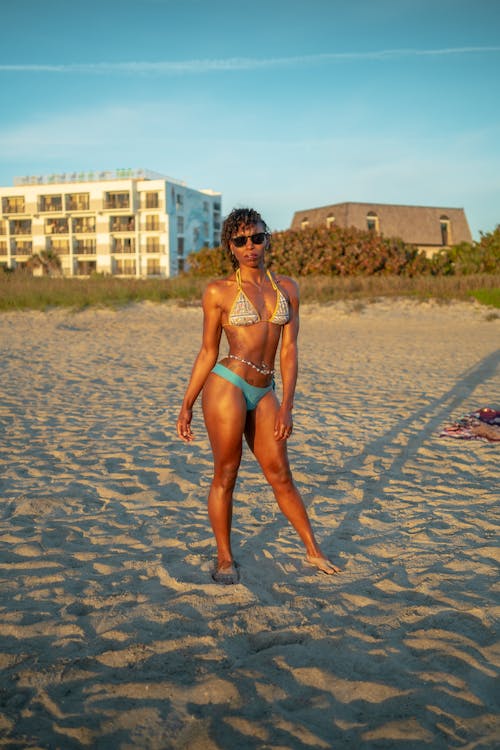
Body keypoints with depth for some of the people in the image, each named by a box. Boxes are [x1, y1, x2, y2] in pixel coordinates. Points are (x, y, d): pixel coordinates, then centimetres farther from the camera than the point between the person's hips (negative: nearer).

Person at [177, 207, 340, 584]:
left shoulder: (287, 288, 8)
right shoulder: (219, 292, -1)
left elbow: (289, 349, 4)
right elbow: (208, 352, 4)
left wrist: (287, 405, -3)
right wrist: (187, 405, 3)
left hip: (263, 393, 4)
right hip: (226, 385, -3)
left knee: (281, 475, 13)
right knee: (225, 475, 6)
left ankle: (313, 550, 29)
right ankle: (225, 558, 24)